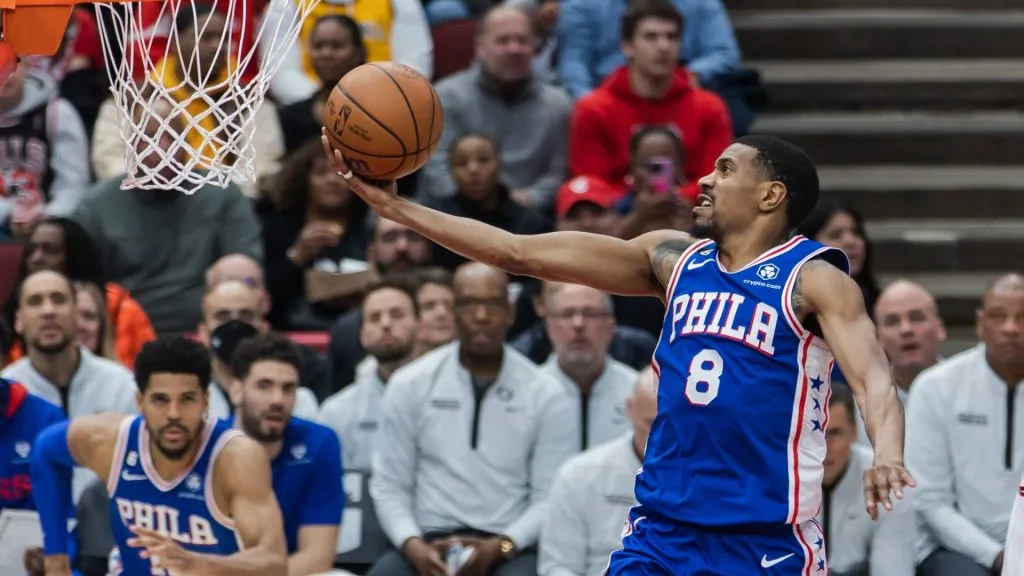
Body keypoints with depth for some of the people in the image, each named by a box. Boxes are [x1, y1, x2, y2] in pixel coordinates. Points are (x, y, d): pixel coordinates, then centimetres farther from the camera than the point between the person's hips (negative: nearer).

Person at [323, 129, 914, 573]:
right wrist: (393, 205, 6)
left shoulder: (815, 280, -6)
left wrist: (887, 457, -43)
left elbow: (874, 378, -21)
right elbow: (521, 253, 10)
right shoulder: (675, 259, 10)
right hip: (663, 527, 6)